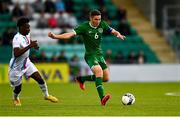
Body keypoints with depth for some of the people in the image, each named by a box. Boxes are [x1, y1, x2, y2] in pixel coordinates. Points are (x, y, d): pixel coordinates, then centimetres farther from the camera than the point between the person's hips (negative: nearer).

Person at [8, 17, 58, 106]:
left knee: (39, 78, -3)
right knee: (18, 88, 8)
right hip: (17, 66, -7)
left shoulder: (27, 35, -4)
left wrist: (33, 44, 0)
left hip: (26, 62, 7)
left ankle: (46, 95, 18)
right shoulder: (17, 38, -29)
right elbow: (16, 54, -42)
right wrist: (29, 46, -41)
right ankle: (15, 98, 41)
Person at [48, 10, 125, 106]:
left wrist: (118, 35, -19)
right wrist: (55, 36, -37)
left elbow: (113, 31, 6)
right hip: (90, 55, -6)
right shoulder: (84, 27, -15)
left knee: (106, 78, 5)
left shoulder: (102, 25, -1)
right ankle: (102, 98, -39)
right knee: (98, 71, -32)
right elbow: (71, 34, -23)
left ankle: (81, 79, 26)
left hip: (99, 54, 6)